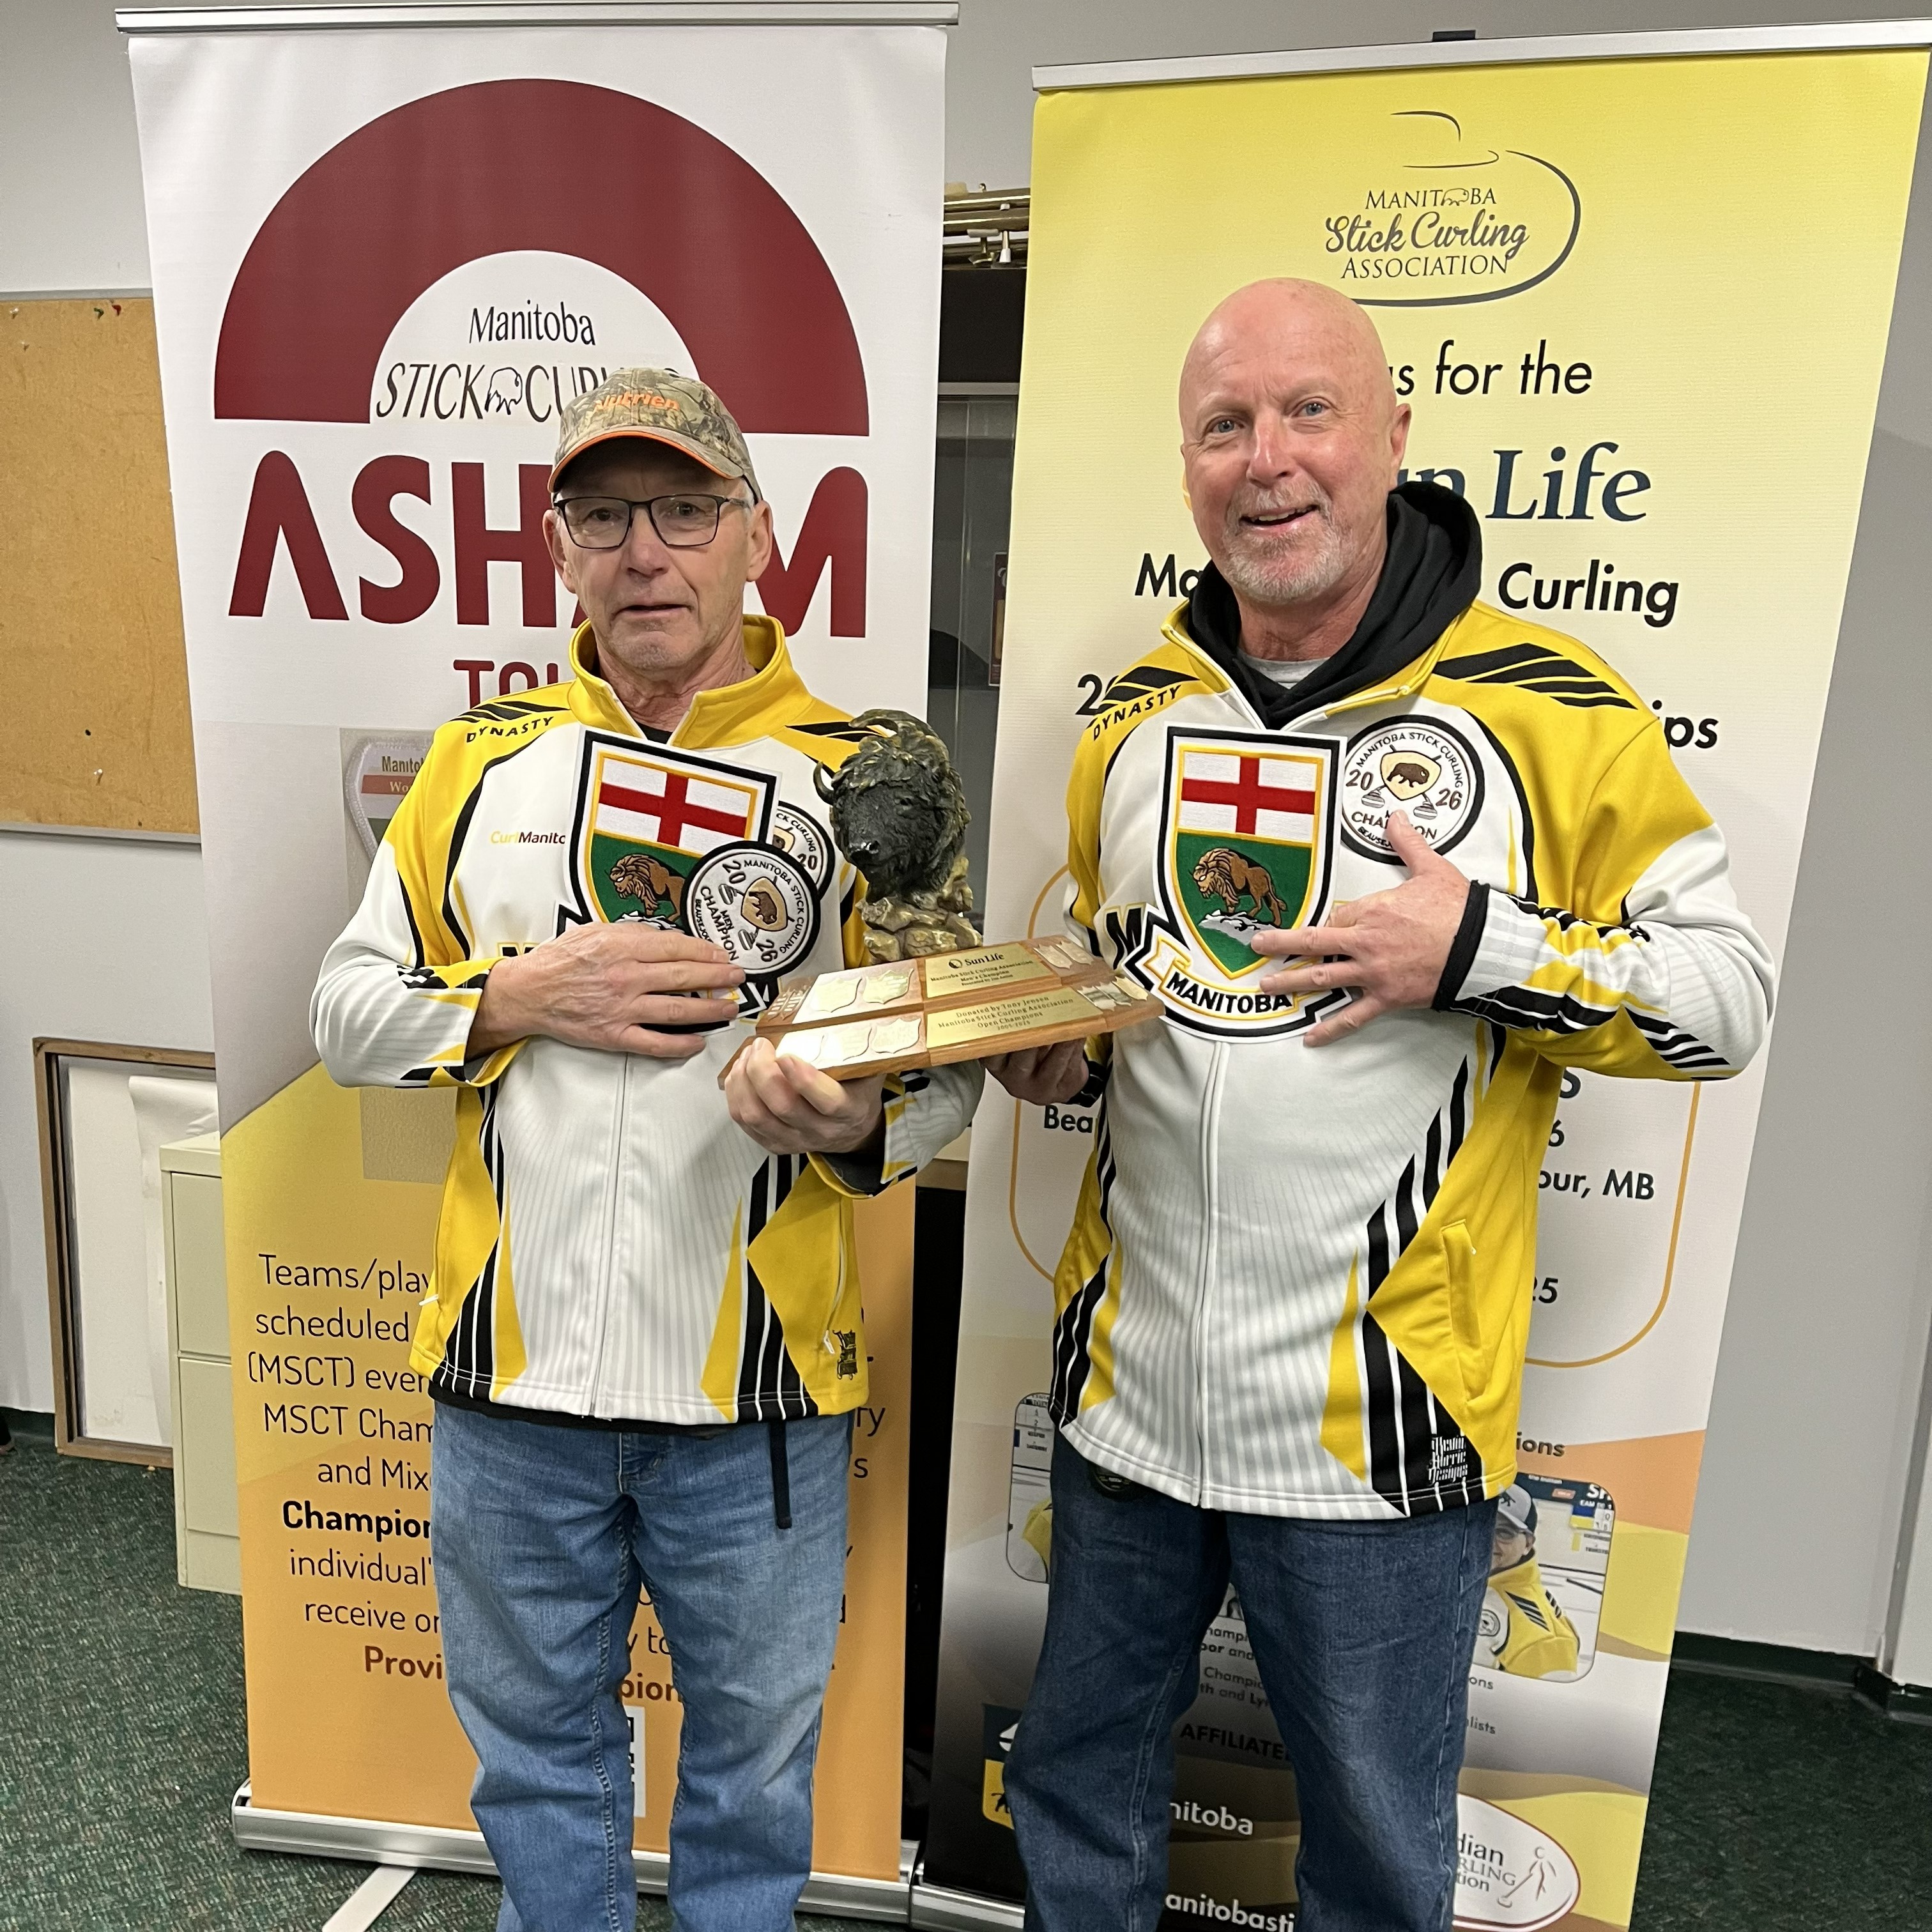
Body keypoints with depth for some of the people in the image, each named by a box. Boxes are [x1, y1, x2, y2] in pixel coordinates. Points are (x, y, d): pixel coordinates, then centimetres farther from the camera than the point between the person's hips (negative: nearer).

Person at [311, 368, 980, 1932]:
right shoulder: (480, 757, 3)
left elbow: (951, 1063, -3)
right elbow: (349, 1011, 5)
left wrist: (860, 1126, -25)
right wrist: (521, 998, -13)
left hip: (757, 1389, -1)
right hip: (512, 1373, 2)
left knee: (753, 1748, 21)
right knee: (536, 1742, 25)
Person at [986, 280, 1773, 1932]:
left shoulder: (1546, 710, -9)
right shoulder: (1138, 718, 5)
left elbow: (1730, 992, -5)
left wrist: (1482, 950, -21)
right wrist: (1048, 1046, -3)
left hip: (1379, 1411, -4)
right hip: (1128, 1378, 5)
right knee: (1078, 1780, 25)